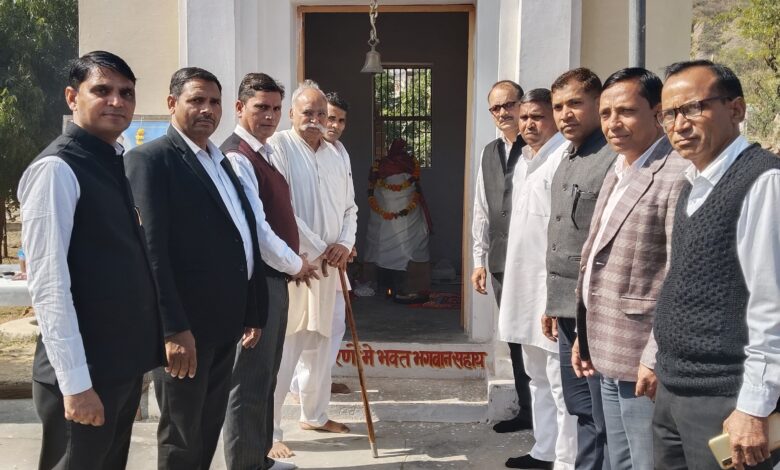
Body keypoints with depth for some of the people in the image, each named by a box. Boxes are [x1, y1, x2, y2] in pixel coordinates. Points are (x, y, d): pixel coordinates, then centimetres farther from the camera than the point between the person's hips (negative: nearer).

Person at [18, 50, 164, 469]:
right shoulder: (57, 169, -15)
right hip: (86, 370, -8)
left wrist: (139, 348, 12)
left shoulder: (120, 163, 9)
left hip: (126, 360, 8)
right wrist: (75, 381, -21)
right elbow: (48, 284, -19)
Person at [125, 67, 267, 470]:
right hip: (185, 326, -7)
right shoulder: (151, 158, -9)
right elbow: (150, 250, -18)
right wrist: (174, 328, -23)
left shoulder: (222, 162, 16)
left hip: (224, 322, 8)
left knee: (208, 432, 18)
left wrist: (253, 312, 13)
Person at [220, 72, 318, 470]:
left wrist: (293, 261, 9)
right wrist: (294, 264, -9)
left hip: (275, 277, 10)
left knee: (265, 376, 18)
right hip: (254, 281, -10)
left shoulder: (263, 154, 15)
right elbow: (253, 228, -21)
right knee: (249, 380, -2)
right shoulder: (236, 157, -16)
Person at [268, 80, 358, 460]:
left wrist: (344, 245, -4)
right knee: (282, 350, -7)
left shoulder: (337, 155, 12)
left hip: (329, 266, 7)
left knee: (320, 345, 17)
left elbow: (349, 208, 15)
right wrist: (318, 249, -15)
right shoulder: (278, 147, -9)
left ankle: (314, 415, 32)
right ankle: (268, 432, 2)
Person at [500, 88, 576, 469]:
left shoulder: (565, 157, -14)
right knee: (537, 375, 18)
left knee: (560, 381, -4)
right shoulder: (523, 159, 15)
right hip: (523, 282, 10)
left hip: (554, 285, -10)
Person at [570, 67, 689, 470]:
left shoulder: (678, 175, -17)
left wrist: (656, 358, -22)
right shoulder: (616, 174, 14)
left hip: (643, 360, -9)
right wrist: (585, 334, 16)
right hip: (608, 354, 9)